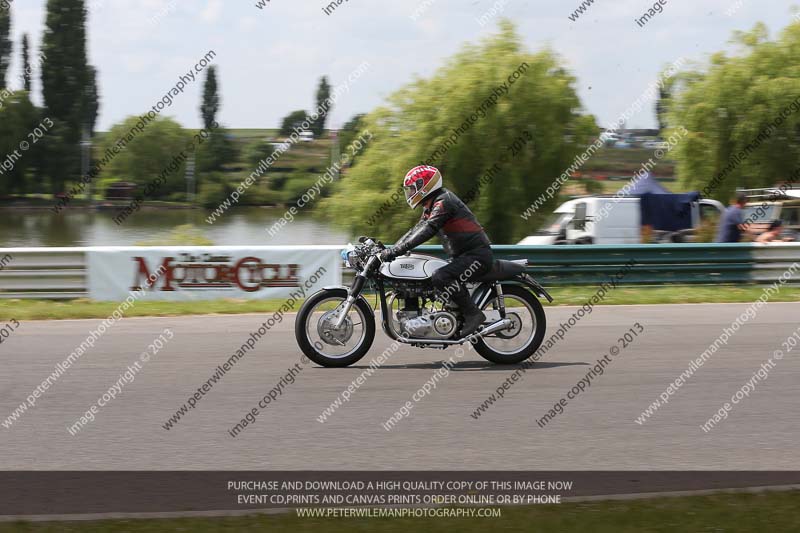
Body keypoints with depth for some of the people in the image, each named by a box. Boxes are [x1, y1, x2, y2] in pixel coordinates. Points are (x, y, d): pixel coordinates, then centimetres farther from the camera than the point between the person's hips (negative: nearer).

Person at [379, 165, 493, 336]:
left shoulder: (443, 202, -16)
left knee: (440, 278, -29)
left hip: (477, 255, -11)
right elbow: (416, 230, 21)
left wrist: (397, 250, -32)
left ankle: (473, 314, -21)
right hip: (462, 256, 11)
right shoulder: (430, 207, 17)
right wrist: (391, 249, 10)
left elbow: (427, 231, -28)